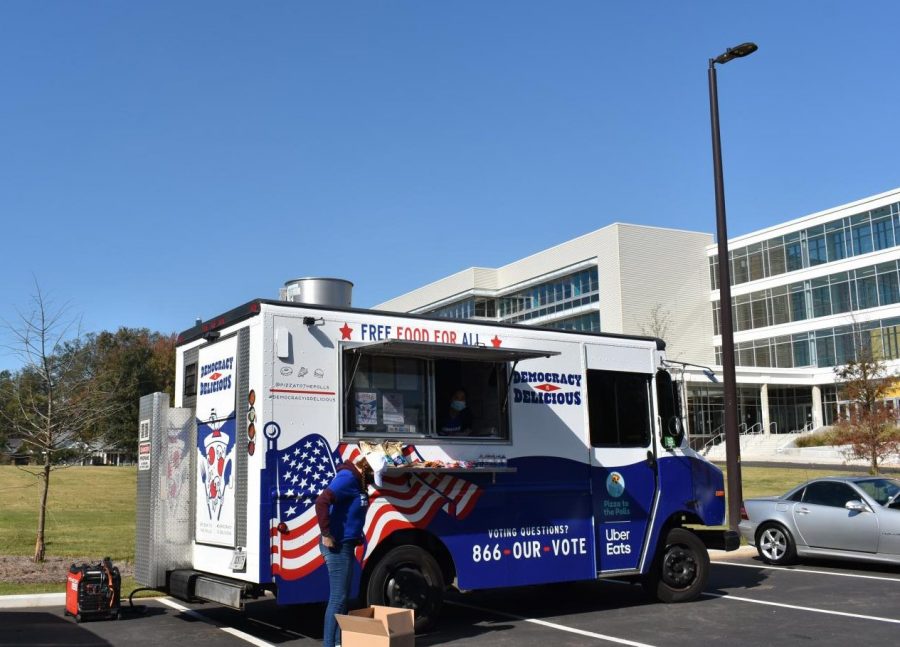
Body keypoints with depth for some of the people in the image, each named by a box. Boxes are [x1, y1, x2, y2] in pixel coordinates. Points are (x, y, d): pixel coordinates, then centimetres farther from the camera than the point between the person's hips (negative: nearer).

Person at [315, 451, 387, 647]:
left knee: (343, 596, 16)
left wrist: (357, 535, 15)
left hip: (346, 546, 10)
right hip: (337, 546, -10)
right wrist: (326, 534, -25)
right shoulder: (347, 478, -18)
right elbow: (321, 502, -30)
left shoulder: (357, 481, 12)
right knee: (338, 598, -6)